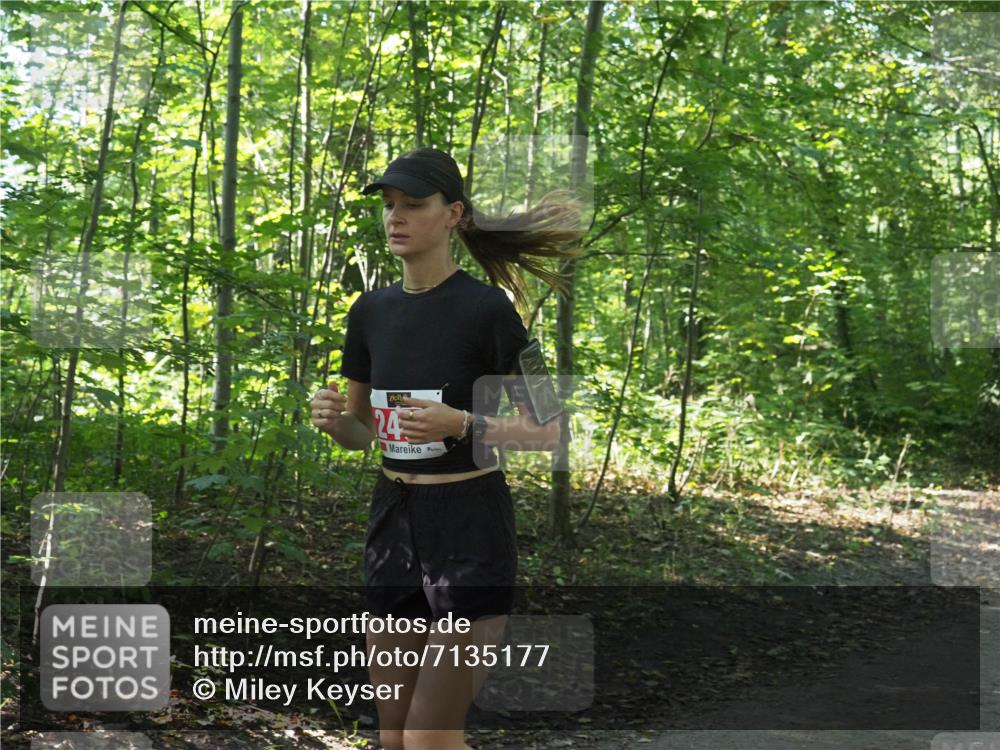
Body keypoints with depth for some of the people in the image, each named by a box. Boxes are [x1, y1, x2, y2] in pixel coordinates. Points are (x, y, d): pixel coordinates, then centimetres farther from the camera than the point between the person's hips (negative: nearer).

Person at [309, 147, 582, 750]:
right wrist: (333, 419, -7)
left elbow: (546, 431, -10)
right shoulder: (372, 310, 6)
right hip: (393, 519, 6)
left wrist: (459, 423, -25)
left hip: (470, 525, -6)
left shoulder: (485, 306, -12)